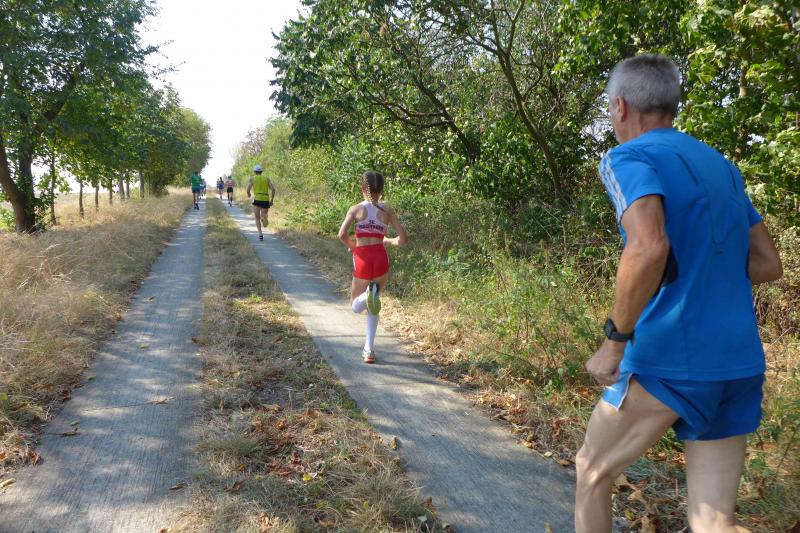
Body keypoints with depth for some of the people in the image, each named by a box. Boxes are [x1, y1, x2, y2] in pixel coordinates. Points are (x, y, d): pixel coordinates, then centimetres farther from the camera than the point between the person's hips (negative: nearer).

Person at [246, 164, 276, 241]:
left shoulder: (252, 178, 8)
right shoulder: (267, 178, 13)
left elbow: (248, 189, -2)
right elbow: (273, 189, 1)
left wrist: (248, 194, 20)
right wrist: (272, 200, 8)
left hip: (257, 199, -1)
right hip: (266, 200, 1)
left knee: (257, 218, 11)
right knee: (263, 215, 12)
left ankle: (260, 233, -7)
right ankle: (265, 217, -26)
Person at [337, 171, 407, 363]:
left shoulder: (356, 209, 0)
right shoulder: (387, 210, 5)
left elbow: (342, 235, -13)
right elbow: (403, 239, 3)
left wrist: (352, 246, 7)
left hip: (362, 259, -2)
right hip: (381, 258, 2)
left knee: (356, 306, 15)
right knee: (371, 307, 20)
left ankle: (369, 294, -21)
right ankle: (369, 351, 15)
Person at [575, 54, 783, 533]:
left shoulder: (629, 158, -7)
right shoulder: (721, 165, 16)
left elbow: (649, 248, -26)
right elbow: (769, 265, 17)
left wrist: (615, 340, -17)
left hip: (669, 359, -6)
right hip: (741, 363, 7)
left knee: (593, 470, 17)